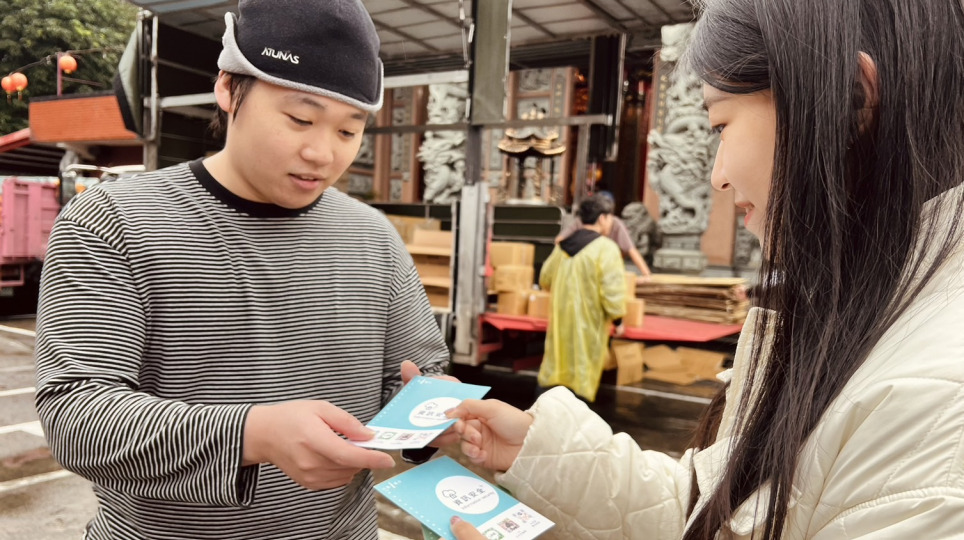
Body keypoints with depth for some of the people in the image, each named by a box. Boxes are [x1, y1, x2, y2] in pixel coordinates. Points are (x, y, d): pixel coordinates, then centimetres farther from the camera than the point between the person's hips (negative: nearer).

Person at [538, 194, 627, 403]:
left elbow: (545, 280, 16)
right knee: (582, 377, 5)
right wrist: (618, 319, -4)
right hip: (588, 323, -6)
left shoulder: (563, 245, 6)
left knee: (553, 372, 16)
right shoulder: (605, 247, -14)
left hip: (560, 319, 6)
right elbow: (612, 290, -18)